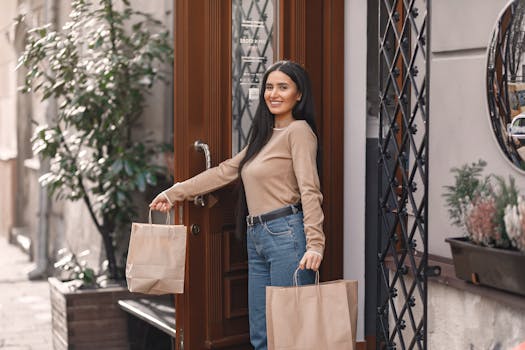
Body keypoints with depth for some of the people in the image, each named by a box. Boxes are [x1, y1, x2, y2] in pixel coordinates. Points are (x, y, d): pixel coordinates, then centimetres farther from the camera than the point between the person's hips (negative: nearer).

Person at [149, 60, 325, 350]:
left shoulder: (299, 131, -3)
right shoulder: (263, 135, 23)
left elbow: (310, 190, -13)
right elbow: (225, 171, 26)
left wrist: (315, 243, -23)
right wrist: (174, 193, 26)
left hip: (287, 234, -9)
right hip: (258, 239, 9)